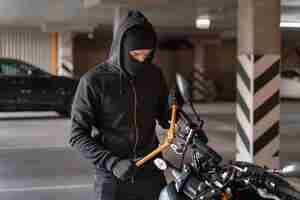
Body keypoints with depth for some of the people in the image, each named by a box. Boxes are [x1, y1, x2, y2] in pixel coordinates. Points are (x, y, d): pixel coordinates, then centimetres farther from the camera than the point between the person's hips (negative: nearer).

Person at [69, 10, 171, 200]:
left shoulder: (155, 75, 3)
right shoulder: (94, 81, -10)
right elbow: (78, 135, -10)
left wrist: (173, 108, -7)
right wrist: (112, 163, -22)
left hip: (151, 173, 4)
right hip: (112, 179, -3)